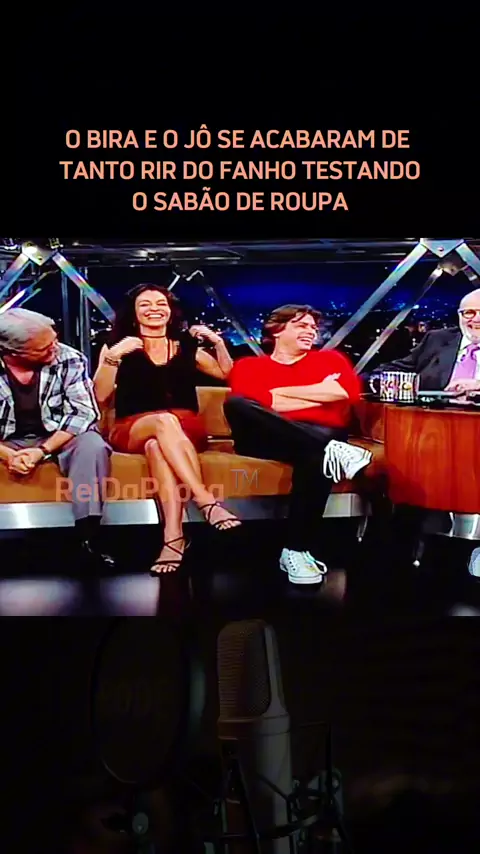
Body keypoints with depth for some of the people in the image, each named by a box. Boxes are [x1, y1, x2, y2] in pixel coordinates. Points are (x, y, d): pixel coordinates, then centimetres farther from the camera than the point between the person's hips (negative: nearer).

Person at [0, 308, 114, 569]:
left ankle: (88, 538, -28)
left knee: (92, 446, -31)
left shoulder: (70, 360, -12)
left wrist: (42, 451, -26)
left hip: (58, 437, 0)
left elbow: (84, 412, -16)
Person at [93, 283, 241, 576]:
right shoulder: (119, 346, 13)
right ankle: (207, 501, -49)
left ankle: (173, 537, -54)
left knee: (157, 445, -37)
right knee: (163, 421, -38)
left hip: (186, 430, 1)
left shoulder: (186, 346, 20)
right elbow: (101, 395, 2)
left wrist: (218, 341, 10)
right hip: (132, 431, -1)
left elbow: (227, 374, 24)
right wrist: (113, 355, -9)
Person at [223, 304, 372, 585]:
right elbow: (260, 405, -3)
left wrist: (280, 391, 5)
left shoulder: (330, 358, 25)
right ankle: (329, 451, -34)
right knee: (235, 403, -31)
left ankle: (298, 549, -35)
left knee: (316, 456, -39)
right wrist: (322, 394, 3)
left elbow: (348, 391, 2)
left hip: (320, 435, 0)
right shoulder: (248, 366, 20)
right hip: (267, 439, 0)